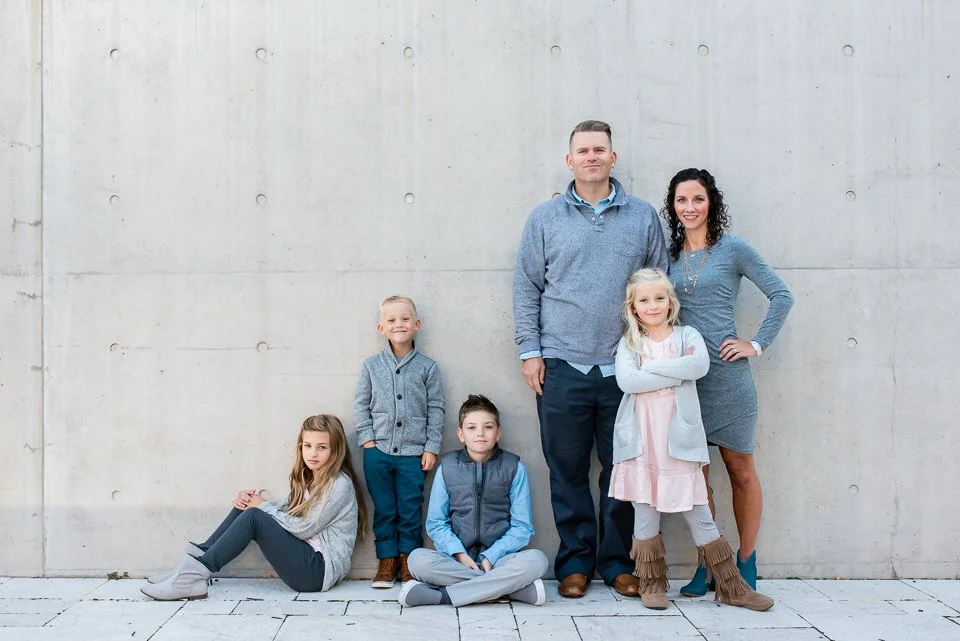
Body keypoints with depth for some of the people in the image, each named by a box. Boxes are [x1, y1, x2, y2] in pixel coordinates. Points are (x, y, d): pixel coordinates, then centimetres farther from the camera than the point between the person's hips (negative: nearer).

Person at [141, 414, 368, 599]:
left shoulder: (339, 485, -12)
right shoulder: (309, 479, 15)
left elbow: (304, 528, -15)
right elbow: (286, 514, 9)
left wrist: (262, 506, -8)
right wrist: (252, 502, -9)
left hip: (320, 569, -9)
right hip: (306, 559, 9)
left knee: (253, 517, -21)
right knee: (245, 508, 1)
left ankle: (194, 575, -20)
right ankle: (194, 564, -5)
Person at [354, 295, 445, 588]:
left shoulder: (427, 367, 1)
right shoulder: (372, 365, 5)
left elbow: (435, 410, 2)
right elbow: (361, 404, 8)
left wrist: (431, 448, -2)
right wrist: (367, 439, -1)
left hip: (413, 452, -1)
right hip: (378, 451, 1)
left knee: (410, 509, 4)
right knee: (383, 509, 8)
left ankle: (407, 558, 18)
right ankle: (387, 560, 18)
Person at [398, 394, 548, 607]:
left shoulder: (514, 467, 5)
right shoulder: (447, 467, 8)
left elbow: (522, 526, 2)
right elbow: (436, 522, 6)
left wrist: (490, 557, -11)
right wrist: (459, 555, -11)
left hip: (499, 558, -1)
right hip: (455, 558, 1)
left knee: (536, 560, -31)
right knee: (418, 560, -29)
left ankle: (441, 596, -27)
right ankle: (518, 588, -27)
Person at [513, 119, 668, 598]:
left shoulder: (643, 217, 8)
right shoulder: (545, 218, 7)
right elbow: (526, 287, 7)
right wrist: (530, 350, 0)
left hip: (625, 368, 1)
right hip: (562, 366, 0)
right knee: (568, 470, 5)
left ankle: (616, 560, 20)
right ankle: (575, 560, 18)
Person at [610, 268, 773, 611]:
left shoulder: (687, 336, 6)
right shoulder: (628, 344, 6)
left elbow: (700, 365, -16)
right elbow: (626, 380, -13)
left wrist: (650, 368, -13)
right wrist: (678, 371, -13)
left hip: (679, 439, -1)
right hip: (641, 441, 1)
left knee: (698, 512, 5)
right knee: (644, 512, 8)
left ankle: (730, 585, 15)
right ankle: (652, 583, 21)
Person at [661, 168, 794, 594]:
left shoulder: (733, 249, -2)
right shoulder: (670, 256, 10)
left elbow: (782, 295, -1)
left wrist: (757, 344, -6)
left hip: (726, 374, -4)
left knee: (740, 471, 6)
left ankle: (745, 564, 18)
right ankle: (706, 564, 17)